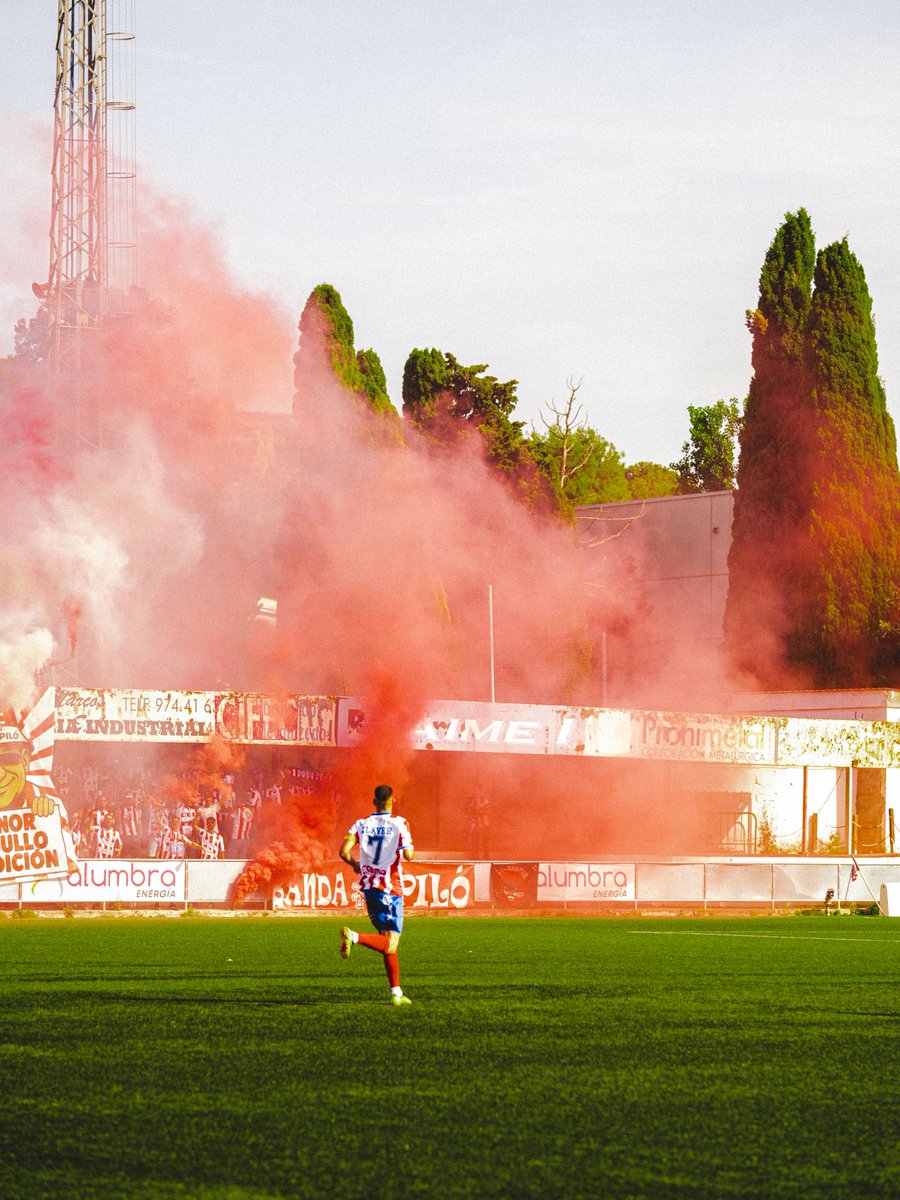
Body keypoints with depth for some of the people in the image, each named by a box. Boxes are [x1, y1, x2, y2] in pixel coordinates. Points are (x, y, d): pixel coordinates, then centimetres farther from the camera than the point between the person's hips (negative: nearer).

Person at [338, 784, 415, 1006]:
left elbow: (344, 851, -6)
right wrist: (411, 848, 8)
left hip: (368, 886, 5)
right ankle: (355, 937, -33)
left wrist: (355, 864, 15)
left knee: (387, 941, 15)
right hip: (390, 888, -5)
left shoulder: (361, 824, 4)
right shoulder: (399, 824, -7)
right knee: (390, 945, -7)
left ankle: (396, 993, 13)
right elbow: (408, 855, -15)